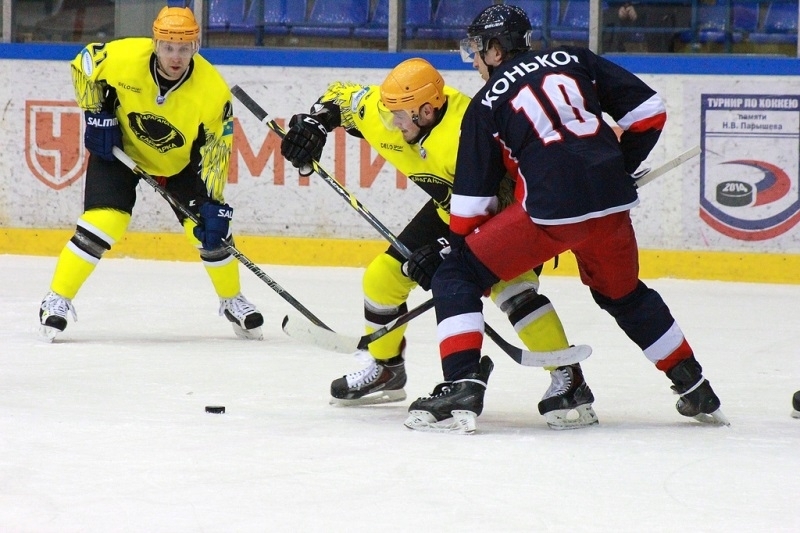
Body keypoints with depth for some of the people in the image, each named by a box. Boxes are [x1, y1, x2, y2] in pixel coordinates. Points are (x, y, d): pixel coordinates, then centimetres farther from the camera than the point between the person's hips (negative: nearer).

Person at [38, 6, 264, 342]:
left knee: (211, 230, -5)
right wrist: (97, 115, -13)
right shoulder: (122, 57, -30)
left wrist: (212, 204, -27)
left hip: (181, 161, 2)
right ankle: (58, 300, -6)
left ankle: (232, 301, 20)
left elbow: (214, 150, -20)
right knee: (102, 223, -19)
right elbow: (84, 64, -8)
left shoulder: (213, 90, -28)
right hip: (121, 149, -1)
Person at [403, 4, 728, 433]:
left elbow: (472, 200, 10)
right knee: (625, 296, 31)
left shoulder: (486, 103, 11)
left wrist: (457, 245, 22)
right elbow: (648, 111, 14)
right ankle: (697, 392, 35)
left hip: (549, 210, -5)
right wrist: (620, 168, 26)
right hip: (612, 205, 5)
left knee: (456, 278, 6)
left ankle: (462, 388, -11)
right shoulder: (574, 60, 18)